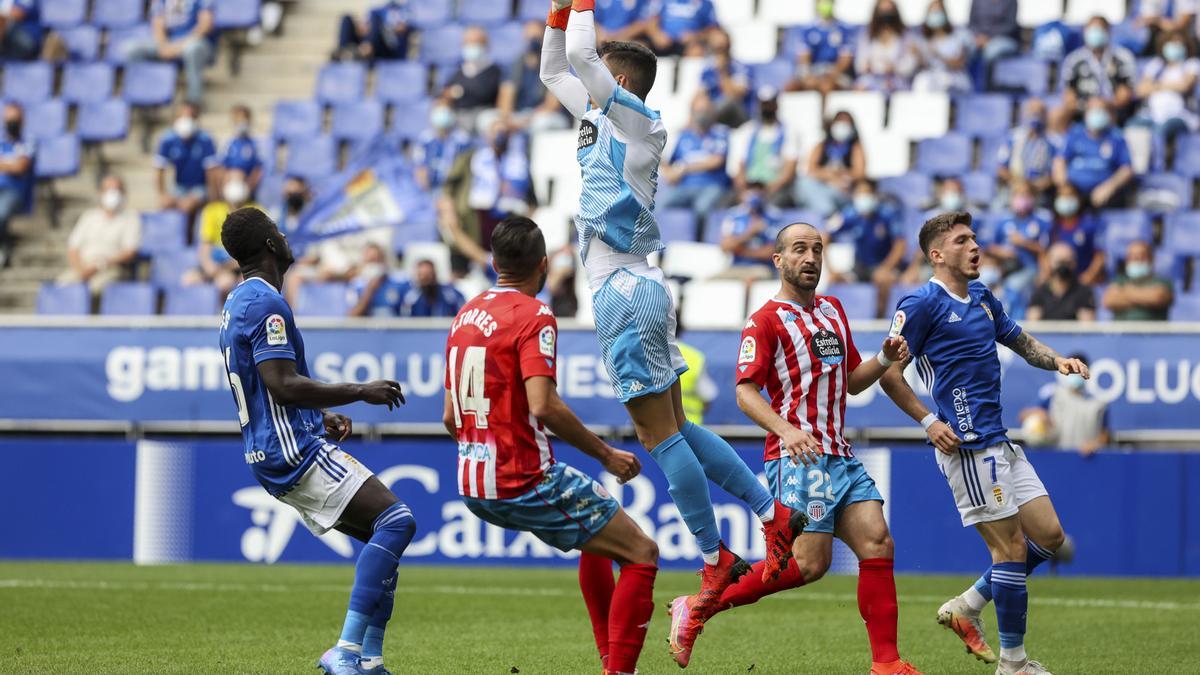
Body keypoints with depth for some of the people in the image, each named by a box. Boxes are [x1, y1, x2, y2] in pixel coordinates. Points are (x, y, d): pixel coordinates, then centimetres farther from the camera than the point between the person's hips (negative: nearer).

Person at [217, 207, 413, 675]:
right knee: (396, 521, -18)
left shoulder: (236, 304, 19)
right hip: (293, 451, -10)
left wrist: (321, 417, 21)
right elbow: (283, 385, -22)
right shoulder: (265, 303, -14)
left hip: (274, 456, 10)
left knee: (384, 537, 11)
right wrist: (360, 393, -14)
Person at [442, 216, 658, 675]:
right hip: (526, 482, -9)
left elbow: (450, 417, 16)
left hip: (473, 487, 9)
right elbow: (543, 406, -25)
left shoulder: (466, 315, 12)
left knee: (598, 537, 29)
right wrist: (606, 455, -15)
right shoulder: (534, 316, -13)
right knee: (641, 554, -2)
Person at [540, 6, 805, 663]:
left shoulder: (633, 116, -8)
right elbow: (553, 68, 27)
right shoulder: (608, 117, 16)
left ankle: (717, 559, -3)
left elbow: (578, 55, -20)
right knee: (675, 428, 12)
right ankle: (774, 513, 12)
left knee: (659, 433, -7)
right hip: (635, 288, 10)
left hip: (624, 289, -10)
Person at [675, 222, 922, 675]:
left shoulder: (833, 310, 19)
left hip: (840, 456, 7)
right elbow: (745, 392, -11)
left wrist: (885, 361, 8)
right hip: (798, 456, -7)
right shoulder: (766, 321, -4)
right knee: (810, 563, -13)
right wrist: (786, 430, -27)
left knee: (877, 543, -4)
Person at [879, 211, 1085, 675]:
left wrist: (1058, 361, 7)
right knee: (1011, 547, -7)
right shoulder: (921, 304, -8)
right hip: (968, 445, -9)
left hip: (1000, 443, 9)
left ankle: (966, 607, 20)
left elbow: (1022, 344, 27)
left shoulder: (981, 298, 16)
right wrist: (930, 422, -15)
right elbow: (888, 374, -9)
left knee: (1048, 536, 8)